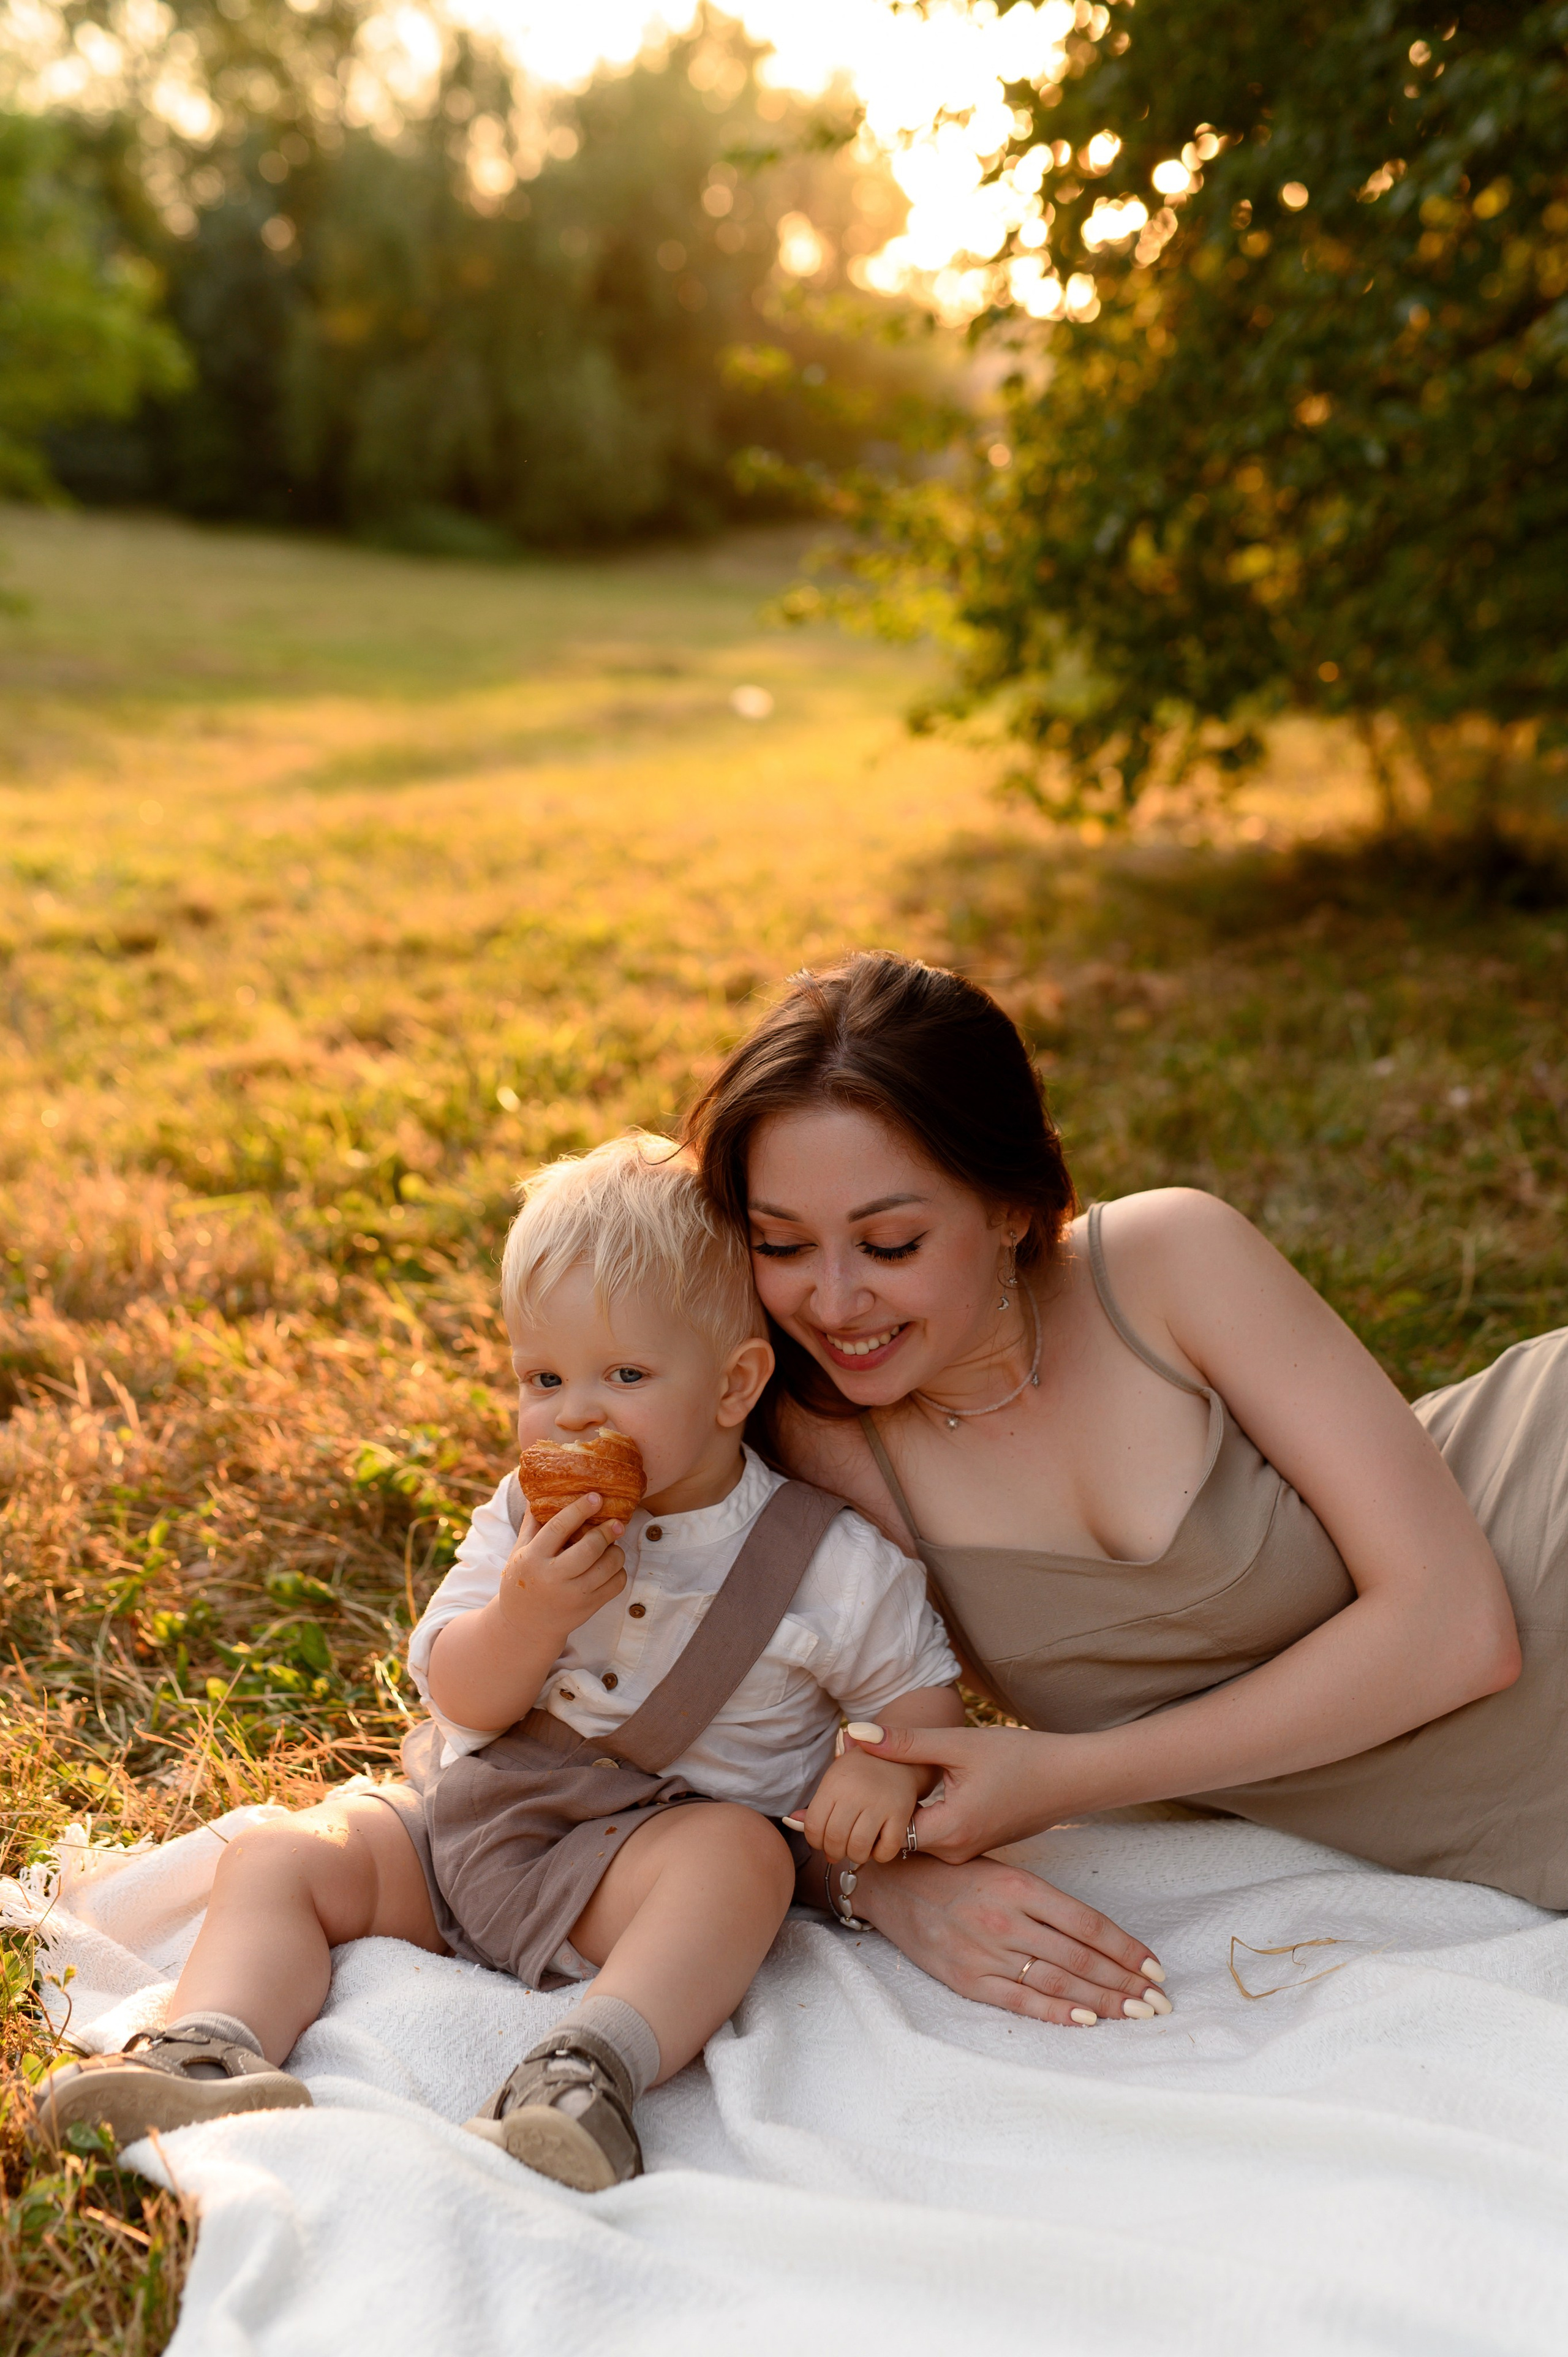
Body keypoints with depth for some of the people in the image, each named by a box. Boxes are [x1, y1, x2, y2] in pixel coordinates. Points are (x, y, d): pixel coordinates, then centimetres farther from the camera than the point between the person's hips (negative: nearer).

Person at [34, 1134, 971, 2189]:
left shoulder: (827, 1561, -9)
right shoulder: (530, 1519, 2)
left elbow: (922, 1685, 4)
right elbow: (462, 1702, -2)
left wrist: (887, 1764, -19)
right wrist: (527, 1615, -23)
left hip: (657, 1841, -4)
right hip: (460, 1823, 4)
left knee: (744, 1853, -34)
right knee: (280, 1853, -10)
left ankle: (593, 2071, -46)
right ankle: (211, 2055, -28)